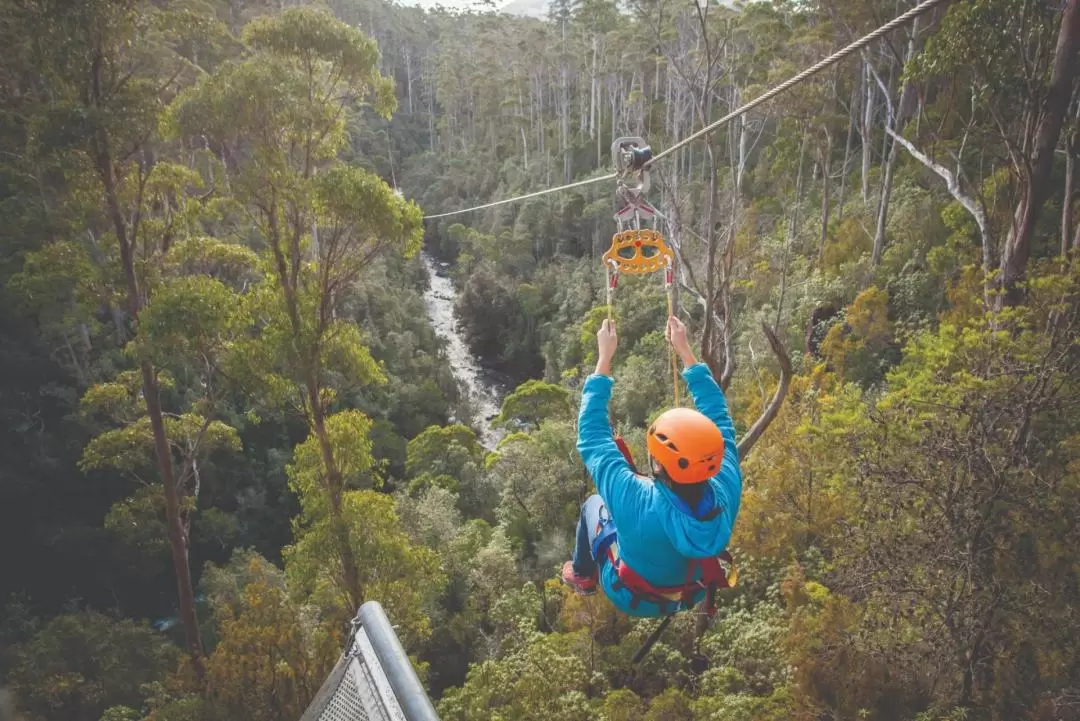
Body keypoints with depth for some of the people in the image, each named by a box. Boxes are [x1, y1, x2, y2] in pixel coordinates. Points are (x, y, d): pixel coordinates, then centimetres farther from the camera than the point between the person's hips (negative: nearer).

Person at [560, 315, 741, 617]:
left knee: (594, 504, 19)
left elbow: (592, 435, -30)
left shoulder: (636, 503, -44)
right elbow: (719, 417, -19)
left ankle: (582, 575, 45)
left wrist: (604, 359, -24)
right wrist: (686, 352, -14)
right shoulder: (726, 494, -35)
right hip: (692, 592, 3)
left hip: (630, 598, -3)